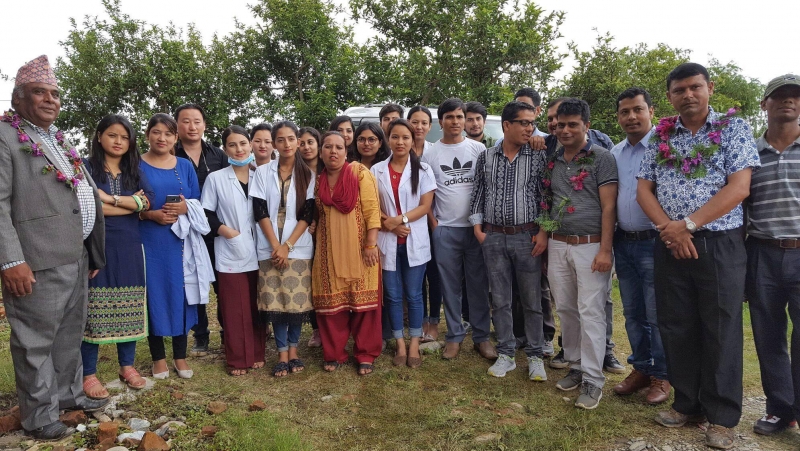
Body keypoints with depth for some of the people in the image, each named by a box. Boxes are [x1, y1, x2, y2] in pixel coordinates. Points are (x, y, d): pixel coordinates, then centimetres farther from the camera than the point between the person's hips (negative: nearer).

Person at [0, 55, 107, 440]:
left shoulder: (60, 140, 18)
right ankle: (39, 417, 18)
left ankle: (68, 394, 34)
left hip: (77, 257, 8)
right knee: (35, 340, 4)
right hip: (38, 262, -8)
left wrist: (92, 253, 19)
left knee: (70, 333, 18)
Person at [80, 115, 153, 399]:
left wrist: (110, 198, -13)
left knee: (128, 309, 8)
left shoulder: (135, 171, 13)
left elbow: (147, 202, -4)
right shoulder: (86, 167, 2)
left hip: (129, 248, 4)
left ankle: (127, 365, 21)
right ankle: (88, 373, 11)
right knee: (94, 309, 0)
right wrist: (131, 203, -8)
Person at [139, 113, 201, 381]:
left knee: (179, 294, 5)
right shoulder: (136, 165, 2)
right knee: (153, 294, 3)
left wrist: (185, 207, -12)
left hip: (180, 240, 2)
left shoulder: (185, 166, 9)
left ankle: (180, 356, 18)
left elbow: (199, 202, 8)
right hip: (149, 241, -2)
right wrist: (151, 214, -16)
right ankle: (158, 357, 17)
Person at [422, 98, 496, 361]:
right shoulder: (430, 153, 4)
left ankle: (481, 337, 18)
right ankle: (455, 336, 20)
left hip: (476, 227, 0)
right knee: (450, 286, 8)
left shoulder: (478, 149, 5)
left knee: (479, 285, 6)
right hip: (445, 230, 0)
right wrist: (433, 223, -3)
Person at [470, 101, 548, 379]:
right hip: (493, 238, 2)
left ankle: (535, 356, 20)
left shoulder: (538, 158, 0)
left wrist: (543, 232, -8)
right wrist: (478, 228, 2)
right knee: (500, 300, 9)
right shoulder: (486, 157, 5)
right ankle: (506, 354, 22)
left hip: (527, 237, -1)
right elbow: (478, 195, 9)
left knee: (532, 301, 6)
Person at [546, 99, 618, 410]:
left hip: (590, 245, -5)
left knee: (591, 312, -4)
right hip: (558, 245, 5)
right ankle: (575, 366, 24)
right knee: (565, 309, 10)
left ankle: (593, 379, 5)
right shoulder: (552, 161, 12)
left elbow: (608, 206, -8)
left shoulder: (601, 158, -3)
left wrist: (605, 249, -14)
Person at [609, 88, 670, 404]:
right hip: (623, 243, 6)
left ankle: (661, 376, 18)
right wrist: (609, 241, 11)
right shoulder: (615, 153, 11)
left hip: (654, 242, -6)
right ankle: (641, 368, 28)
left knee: (657, 314, 2)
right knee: (632, 312, 14)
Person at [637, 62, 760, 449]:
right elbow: (643, 190, 5)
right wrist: (668, 228, -10)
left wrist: (688, 224, -16)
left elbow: (738, 188, -10)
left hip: (720, 244, -3)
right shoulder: (660, 137, 10)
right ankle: (686, 404, 25)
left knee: (721, 331, 3)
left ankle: (722, 417, 17)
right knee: (676, 328, 9)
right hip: (669, 246, 4)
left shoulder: (733, 128, 0)